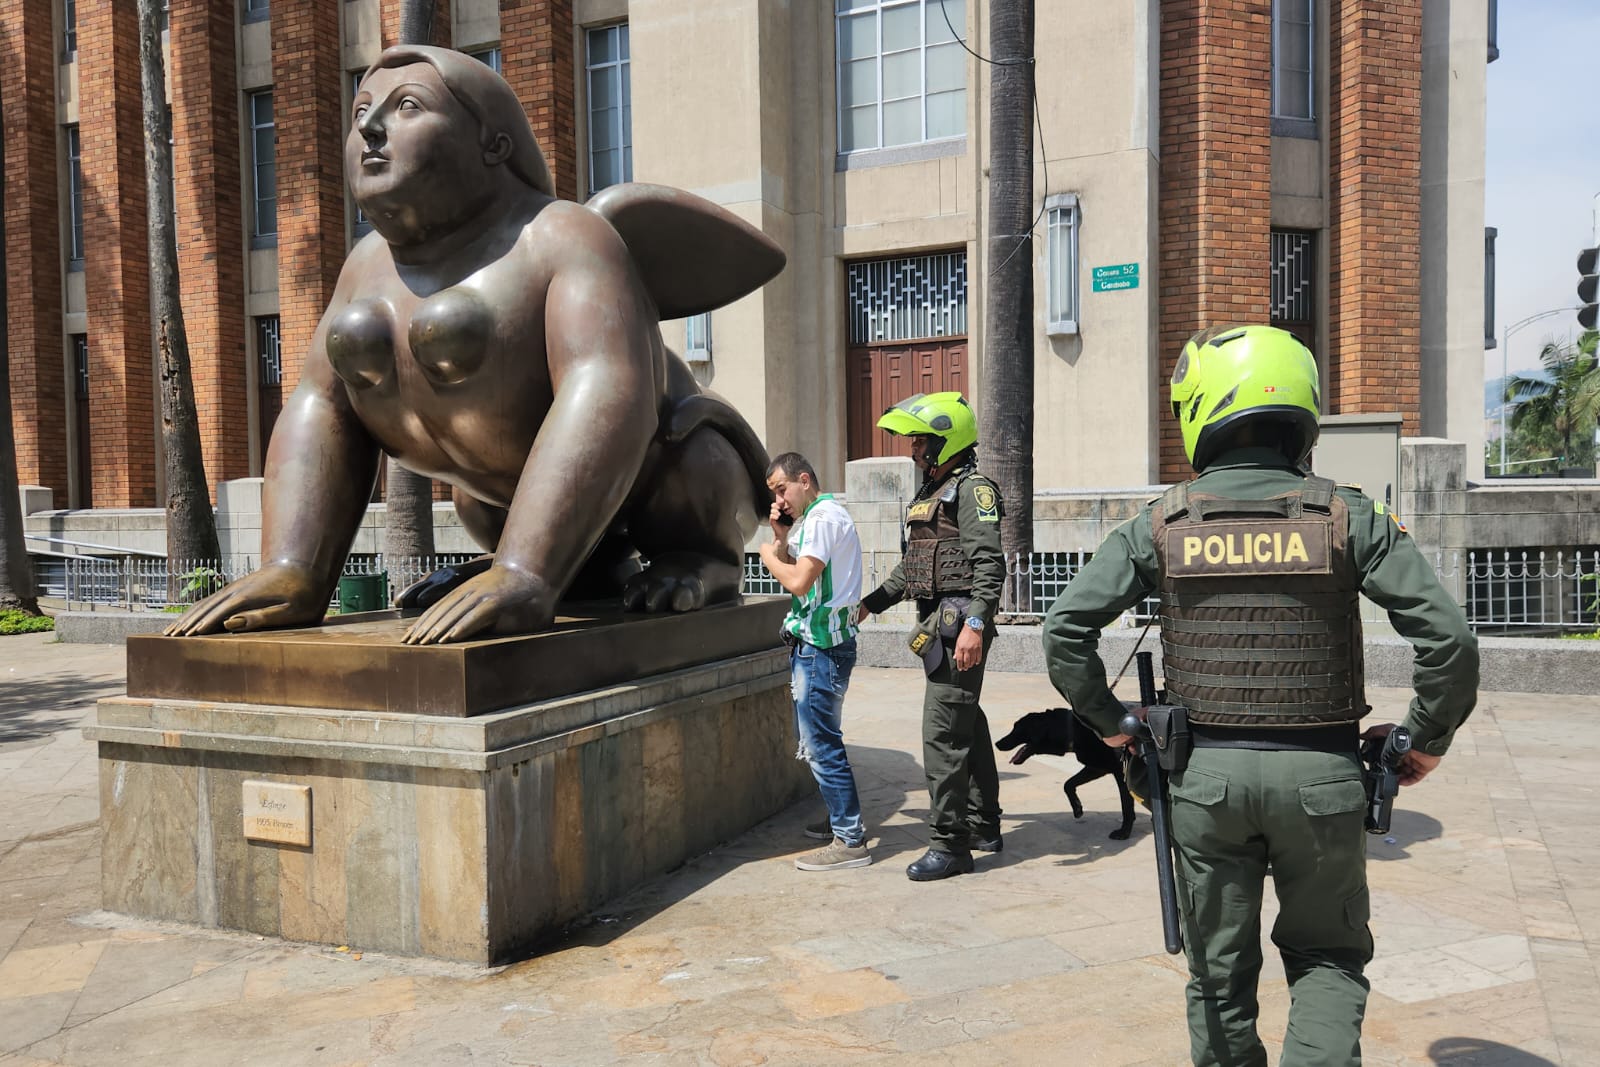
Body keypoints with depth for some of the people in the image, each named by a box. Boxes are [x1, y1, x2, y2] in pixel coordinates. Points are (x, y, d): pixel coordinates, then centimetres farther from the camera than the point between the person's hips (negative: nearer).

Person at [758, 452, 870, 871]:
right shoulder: (813, 518, 20)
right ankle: (844, 820, 30)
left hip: (821, 645, -11)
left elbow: (798, 581, -21)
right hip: (816, 643, 11)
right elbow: (792, 569, 21)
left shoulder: (823, 517, -13)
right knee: (820, 739, 19)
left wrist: (769, 555, -5)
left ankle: (850, 841, -4)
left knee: (820, 744, -8)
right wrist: (782, 537, 8)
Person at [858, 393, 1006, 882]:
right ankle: (984, 826, 30)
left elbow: (989, 564, -21)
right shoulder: (930, 492, 20)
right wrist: (869, 603, 27)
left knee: (943, 731, -9)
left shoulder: (972, 489, -11)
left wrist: (974, 625, -29)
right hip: (938, 622, 10)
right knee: (966, 724, 17)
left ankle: (949, 844, -1)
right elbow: (912, 566, 27)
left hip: (960, 624, -10)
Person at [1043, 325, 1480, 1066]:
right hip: (1320, 774, 0)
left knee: (1219, 971, 16)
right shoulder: (1347, 517, -5)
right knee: (1327, 956, 20)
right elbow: (1447, 640, -11)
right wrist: (1426, 741, 5)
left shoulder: (1163, 524, -4)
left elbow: (1065, 630, -8)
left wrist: (1110, 723, 6)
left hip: (1205, 773, 0)